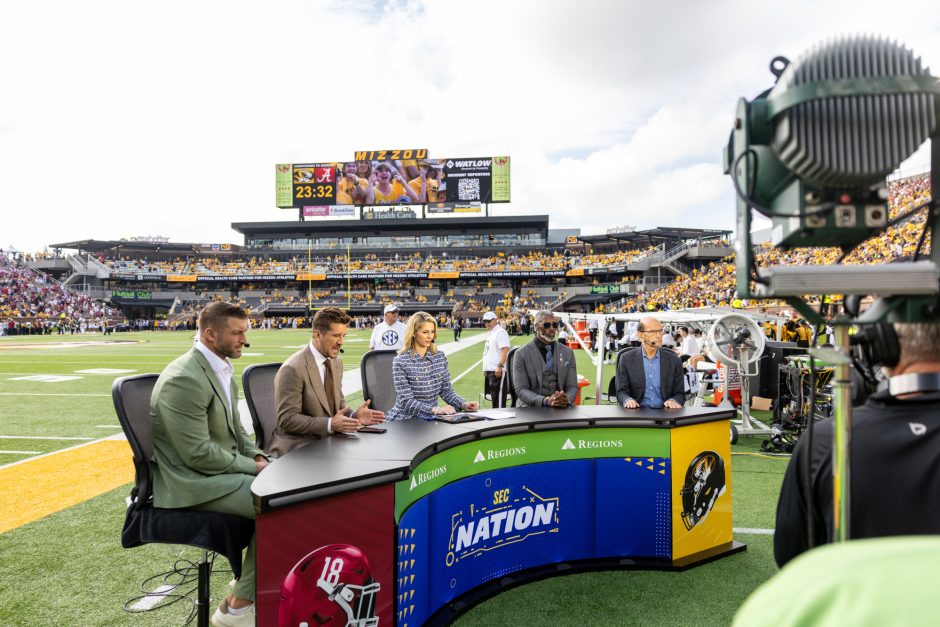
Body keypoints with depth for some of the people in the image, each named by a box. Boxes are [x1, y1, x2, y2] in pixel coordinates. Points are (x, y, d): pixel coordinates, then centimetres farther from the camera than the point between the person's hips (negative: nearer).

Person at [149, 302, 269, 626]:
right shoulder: (184, 379, -22)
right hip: (192, 481, -9)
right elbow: (198, 454, -24)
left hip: (220, 468, 9)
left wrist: (256, 456, -1)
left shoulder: (221, 367, 7)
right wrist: (252, 466, -15)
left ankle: (253, 574, 16)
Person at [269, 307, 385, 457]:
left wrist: (354, 416, -6)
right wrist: (330, 424, -25)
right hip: (296, 448, -7)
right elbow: (287, 419, -17)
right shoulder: (292, 369, -17)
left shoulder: (336, 362, 9)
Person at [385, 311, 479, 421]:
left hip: (431, 419, 5)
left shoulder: (440, 357, 5)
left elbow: (447, 390, 9)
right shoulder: (400, 362, -10)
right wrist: (436, 410, -28)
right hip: (405, 420, -5)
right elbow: (406, 401, -16)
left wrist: (463, 405, -10)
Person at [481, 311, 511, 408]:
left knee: (499, 402, -8)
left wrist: (500, 366, -27)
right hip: (489, 371, 10)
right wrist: (485, 369, 21)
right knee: (493, 398, 15)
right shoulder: (491, 333, 18)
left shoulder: (500, 332, -10)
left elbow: (505, 349, -21)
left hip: (497, 372, -10)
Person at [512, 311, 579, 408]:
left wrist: (567, 399, -15)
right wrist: (546, 401, -22)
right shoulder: (521, 354, 0)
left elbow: (572, 386, 8)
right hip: (532, 409, -2)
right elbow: (521, 390, -6)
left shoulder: (568, 353, 11)